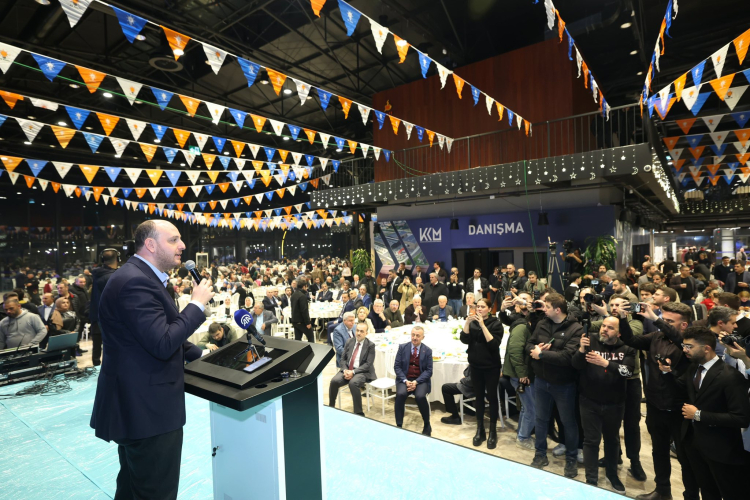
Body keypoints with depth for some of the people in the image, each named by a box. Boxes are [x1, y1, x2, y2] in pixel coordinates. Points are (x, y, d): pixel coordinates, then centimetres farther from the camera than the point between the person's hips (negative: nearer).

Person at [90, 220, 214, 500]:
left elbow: (162, 334, 18)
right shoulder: (135, 282, -24)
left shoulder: (142, 276, 11)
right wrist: (198, 303, -19)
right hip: (148, 409, -11)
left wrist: (200, 356, 13)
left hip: (138, 404, 11)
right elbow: (163, 344, -29)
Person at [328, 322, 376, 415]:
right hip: (347, 370, 4)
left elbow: (368, 364, -10)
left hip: (362, 372, -4)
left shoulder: (370, 345, -4)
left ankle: (359, 413, -22)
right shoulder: (349, 342, 8)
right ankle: (330, 408, -1)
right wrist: (345, 370, -11)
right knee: (334, 381, -22)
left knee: (353, 383, -35)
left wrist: (353, 372, -19)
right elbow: (343, 358, 9)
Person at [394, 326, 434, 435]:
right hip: (405, 379, 1)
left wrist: (416, 382, -17)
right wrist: (405, 381, -15)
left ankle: (427, 425, -4)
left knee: (420, 396, -30)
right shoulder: (402, 347, 3)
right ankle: (399, 425, -15)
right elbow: (397, 366, 0)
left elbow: (429, 370, -2)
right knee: (400, 394, -30)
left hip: (421, 380, -1)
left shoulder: (427, 351, 2)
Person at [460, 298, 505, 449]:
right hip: (475, 365, 3)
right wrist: (467, 322, -22)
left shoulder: (496, 323, -8)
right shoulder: (472, 322, 3)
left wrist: (483, 325, -25)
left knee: (491, 396, 4)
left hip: (491, 366, -3)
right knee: (479, 396, 10)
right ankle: (480, 430, 20)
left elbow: (494, 344, -20)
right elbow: (464, 339, -10)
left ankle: (493, 431, 17)